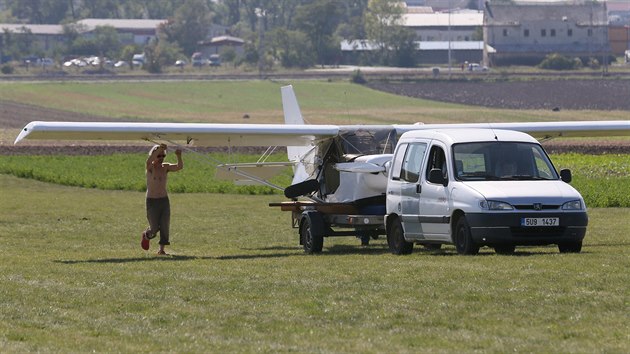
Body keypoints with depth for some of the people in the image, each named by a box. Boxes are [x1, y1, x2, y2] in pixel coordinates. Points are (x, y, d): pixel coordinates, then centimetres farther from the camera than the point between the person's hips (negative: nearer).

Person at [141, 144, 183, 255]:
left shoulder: (166, 167, 3)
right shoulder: (150, 167, -8)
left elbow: (179, 167, -12)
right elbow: (149, 161, -33)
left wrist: (179, 157, -33)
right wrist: (159, 149, -48)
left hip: (164, 200, 3)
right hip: (151, 201, -3)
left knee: (165, 226, -5)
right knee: (155, 228, -2)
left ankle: (161, 250, 2)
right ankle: (146, 235, 32)